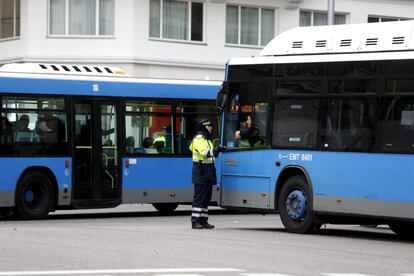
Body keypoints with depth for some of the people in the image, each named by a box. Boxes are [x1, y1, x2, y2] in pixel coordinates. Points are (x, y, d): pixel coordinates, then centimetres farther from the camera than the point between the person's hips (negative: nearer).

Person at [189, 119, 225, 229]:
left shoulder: (207, 140, 21)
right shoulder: (198, 139, -11)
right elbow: (204, 152, -27)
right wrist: (215, 151, -41)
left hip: (208, 173, 10)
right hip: (201, 172, -10)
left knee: (207, 198, 9)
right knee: (199, 197, -10)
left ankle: (203, 221, 13)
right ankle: (195, 221, -9)